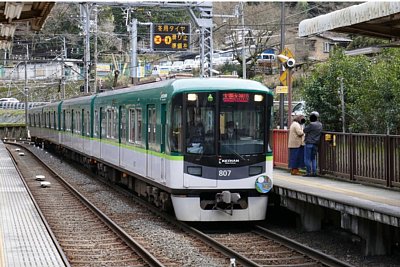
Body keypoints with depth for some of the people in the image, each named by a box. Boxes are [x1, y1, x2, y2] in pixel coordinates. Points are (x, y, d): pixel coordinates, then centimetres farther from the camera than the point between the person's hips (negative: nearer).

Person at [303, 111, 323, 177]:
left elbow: (305, 130, -9)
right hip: (316, 144, 8)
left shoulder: (311, 124, -18)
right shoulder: (320, 125, 6)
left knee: (307, 159, -1)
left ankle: (309, 172, -2)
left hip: (309, 143, -8)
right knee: (313, 159, 15)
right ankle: (314, 172, 12)